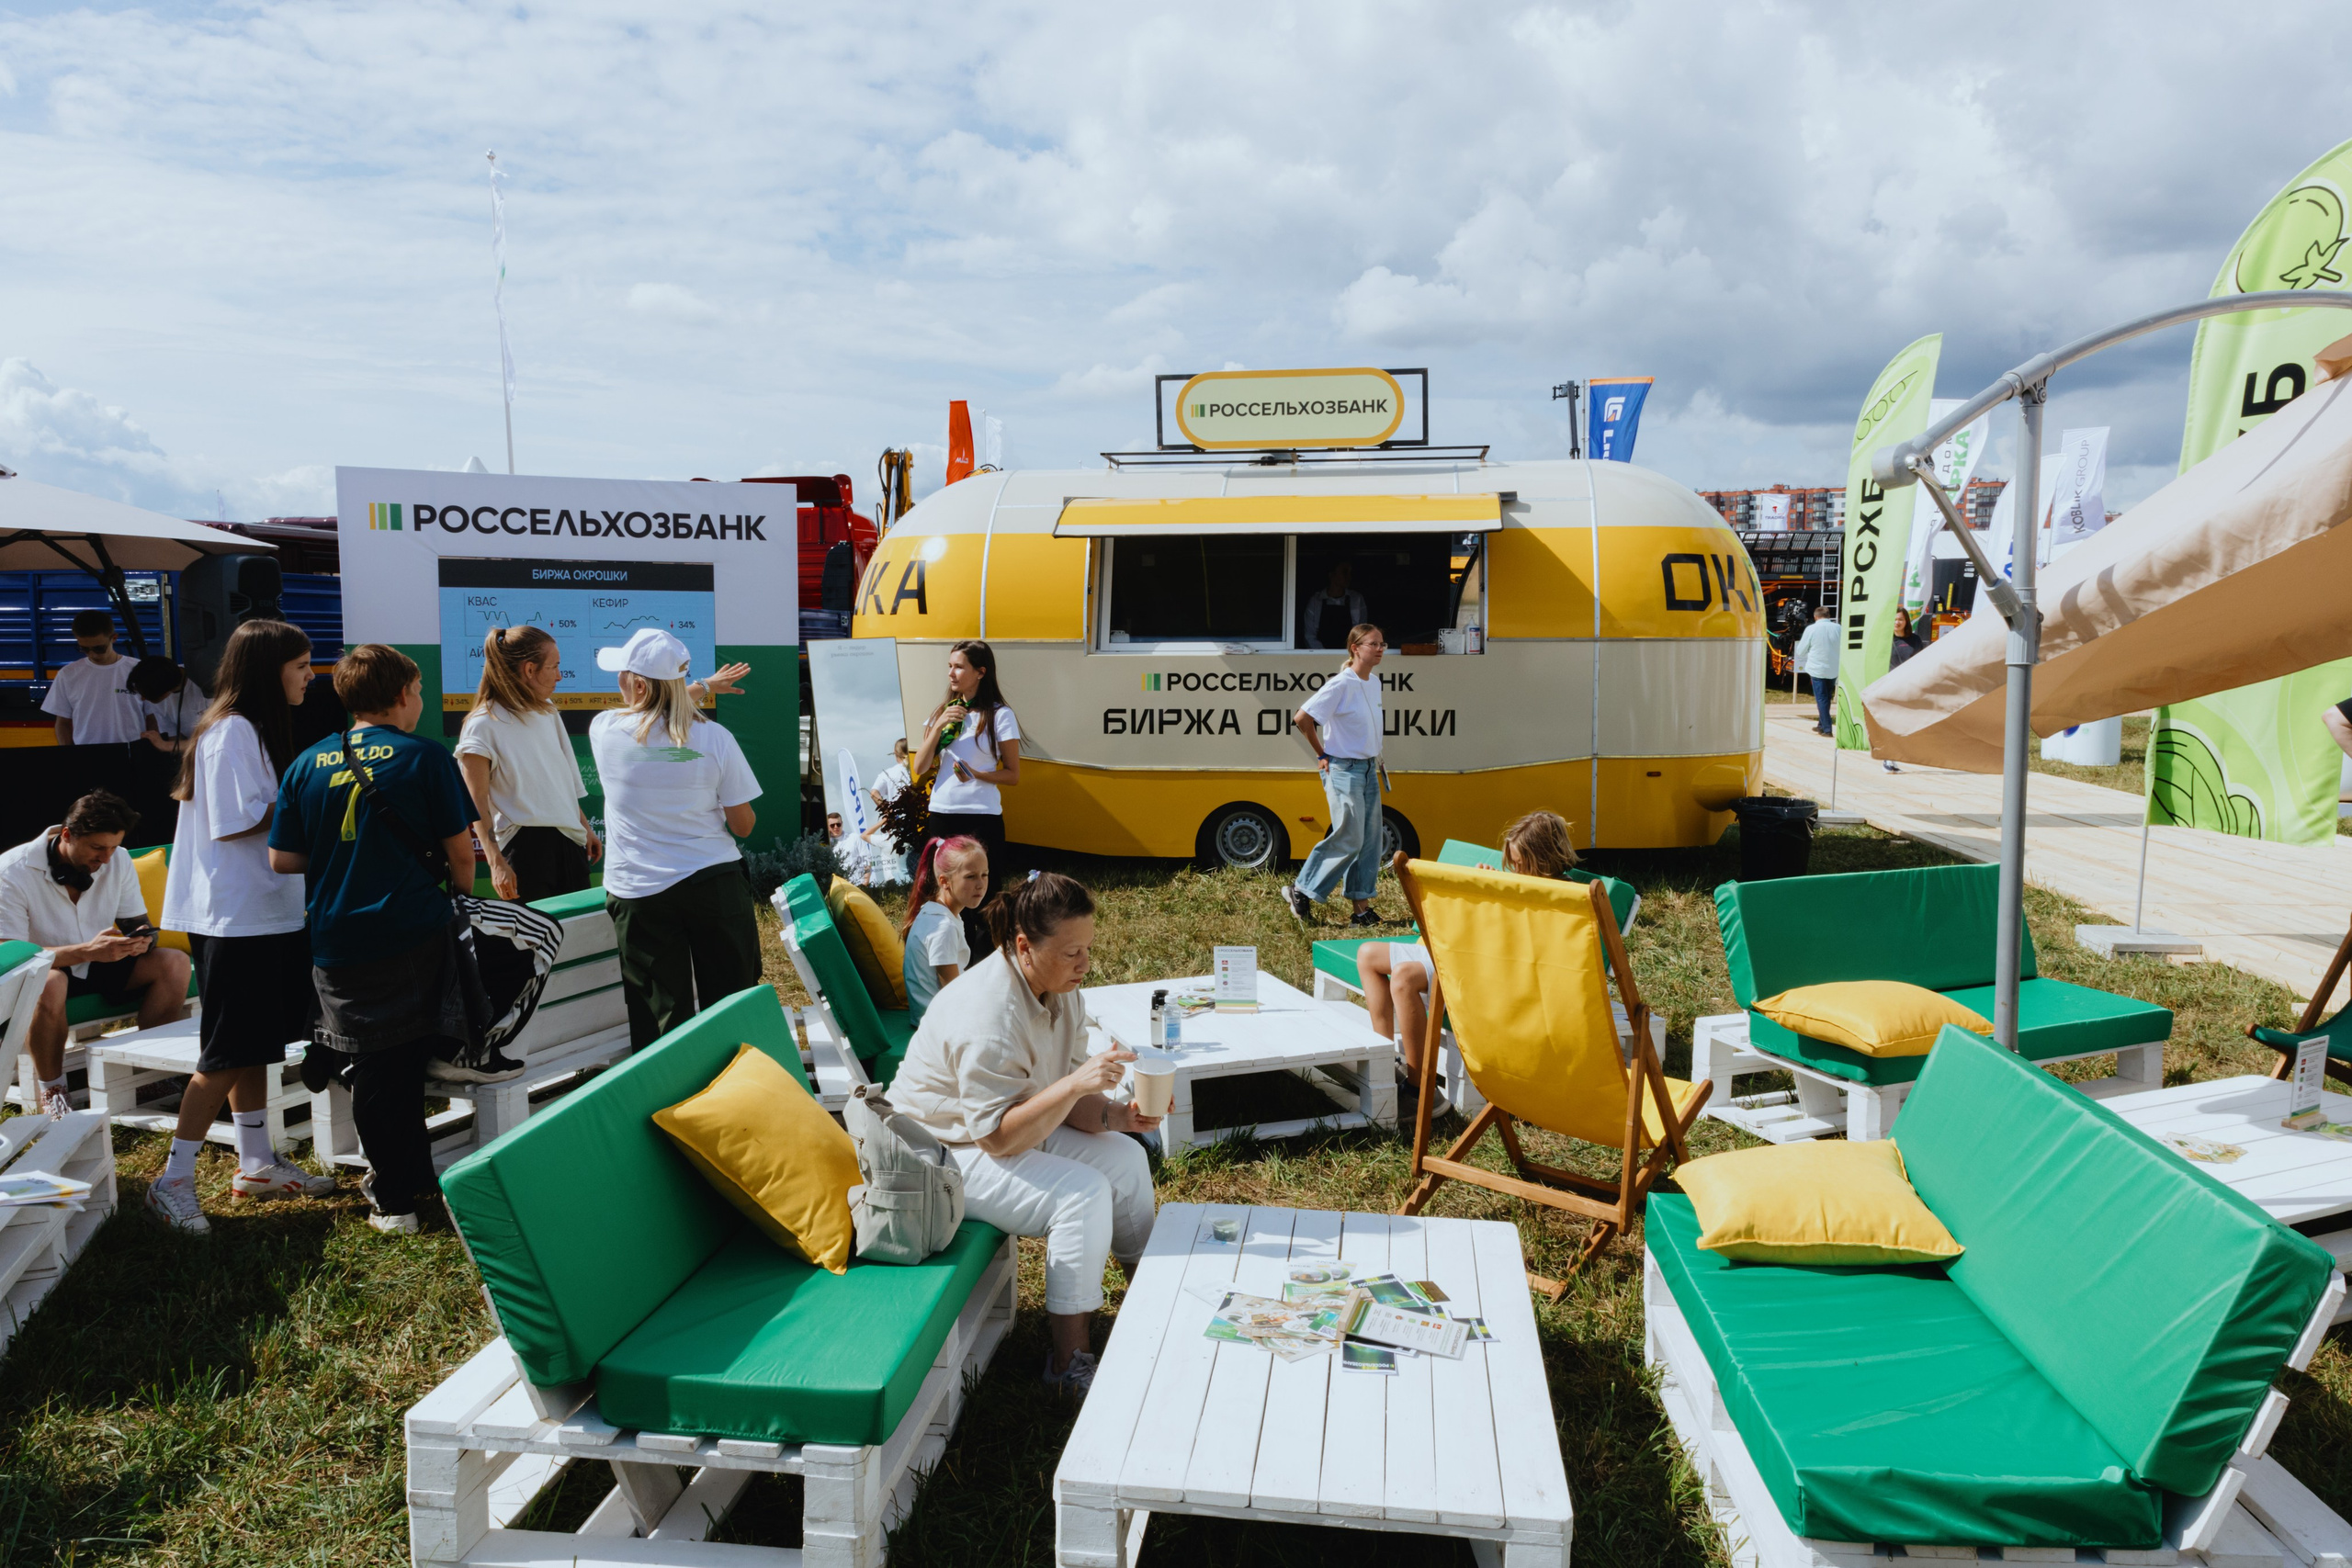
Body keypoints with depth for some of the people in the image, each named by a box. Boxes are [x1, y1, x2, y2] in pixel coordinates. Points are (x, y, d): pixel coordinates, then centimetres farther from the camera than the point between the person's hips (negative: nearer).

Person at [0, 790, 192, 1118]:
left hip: (98, 968, 5)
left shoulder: (118, 861, -6)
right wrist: (87, 950, -39)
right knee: (47, 983, -40)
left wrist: (142, 939, -23)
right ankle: (50, 1089, -18)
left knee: (173, 962, -20)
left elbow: (136, 922, 4)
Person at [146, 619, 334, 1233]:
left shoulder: (257, 728, 16)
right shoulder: (232, 731, -16)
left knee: (257, 1045, 14)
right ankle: (173, 1180, 4)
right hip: (236, 919, -10)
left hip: (264, 911, 10)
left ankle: (257, 1165, 23)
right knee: (229, 1054, -5)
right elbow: (234, 823, -21)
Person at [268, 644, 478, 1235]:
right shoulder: (425, 759, -5)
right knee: (405, 1062, 14)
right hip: (414, 932, -3)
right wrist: (461, 890, 17)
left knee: (372, 1068, 11)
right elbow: (460, 851, -4)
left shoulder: (306, 764, 6)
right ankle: (405, 1182, 26)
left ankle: (394, 1197, 18)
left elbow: (282, 860, 7)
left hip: (336, 940, 4)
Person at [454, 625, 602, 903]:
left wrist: (585, 827, 20)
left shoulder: (547, 711, 13)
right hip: (523, 845, -7)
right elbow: (477, 804, -12)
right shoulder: (483, 725, -9)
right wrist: (496, 862, -20)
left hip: (568, 839, 7)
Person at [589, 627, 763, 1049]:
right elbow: (743, 825, 0)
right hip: (715, 883, 0)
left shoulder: (604, 730, -2)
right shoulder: (715, 738, -5)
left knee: (660, 1015, 4)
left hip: (639, 893, 0)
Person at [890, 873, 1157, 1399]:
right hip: (943, 1152, -9)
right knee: (1082, 1192, -24)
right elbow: (999, 1138, -32)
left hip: (1012, 1131, 9)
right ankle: (1068, 1365, -14)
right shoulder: (987, 1015, -32)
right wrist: (1075, 1084, -41)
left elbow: (1058, 1101, 1)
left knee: (1125, 1157, 3)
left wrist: (1114, 1114, -18)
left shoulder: (1059, 988, -3)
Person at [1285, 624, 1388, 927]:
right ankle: (1300, 892, 6)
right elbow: (1302, 718, -18)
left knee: (1370, 839, 6)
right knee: (1349, 839, -8)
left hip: (1369, 769, 8)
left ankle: (1361, 907, 13)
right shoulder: (1341, 684, -16)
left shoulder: (1375, 683, 9)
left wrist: (1374, 758, 15)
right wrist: (1322, 755, -9)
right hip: (1344, 770, -8)